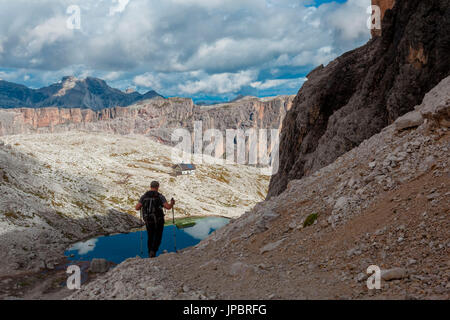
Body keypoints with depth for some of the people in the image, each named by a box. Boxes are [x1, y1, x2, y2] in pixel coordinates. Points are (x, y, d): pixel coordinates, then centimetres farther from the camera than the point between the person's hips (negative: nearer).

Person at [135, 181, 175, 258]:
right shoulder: (160, 196, -9)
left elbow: (137, 208, -5)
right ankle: (153, 251, -11)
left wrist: (141, 206, 19)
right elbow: (168, 207, -18)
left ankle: (150, 254, 21)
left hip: (148, 220, 3)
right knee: (158, 237, 11)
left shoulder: (144, 196, -1)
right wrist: (172, 203, 5)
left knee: (150, 237, 19)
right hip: (158, 221, -3)